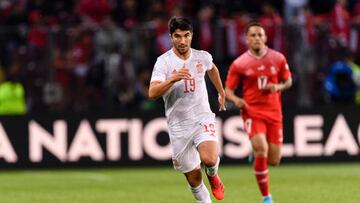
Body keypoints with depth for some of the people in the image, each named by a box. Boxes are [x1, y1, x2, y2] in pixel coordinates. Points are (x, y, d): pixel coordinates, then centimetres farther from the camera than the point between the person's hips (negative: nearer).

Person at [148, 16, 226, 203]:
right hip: (178, 124, -1)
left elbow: (212, 69, 26)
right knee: (193, 178, 4)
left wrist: (221, 93, 34)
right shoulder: (164, 62, -11)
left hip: (202, 118, 1)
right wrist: (173, 78, -36)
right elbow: (152, 93, -24)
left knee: (209, 159, -25)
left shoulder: (202, 57, 0)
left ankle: (213, 176, 10)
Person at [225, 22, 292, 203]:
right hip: (252, 112, -3)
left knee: (274, 161, 2)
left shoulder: (278, 59, 3)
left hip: (274, 113, 3)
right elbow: (228, 89, 2)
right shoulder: (239, 64, -3)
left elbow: (288, 81, 15)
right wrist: (236, 99, -20)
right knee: (261, 150, -25)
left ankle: (256, 152, 41)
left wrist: (278, 87, -8)